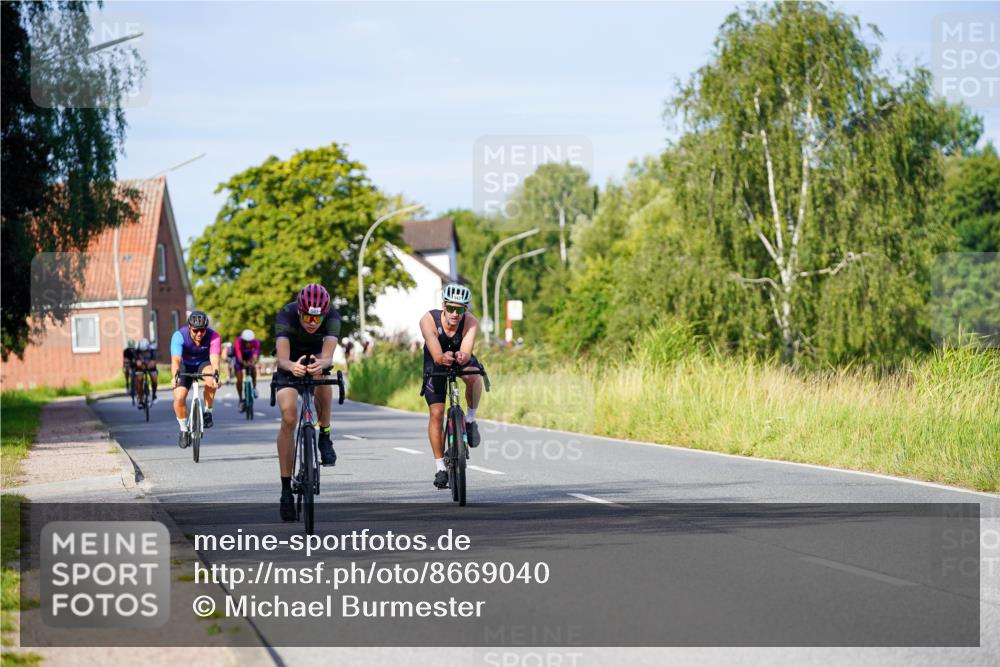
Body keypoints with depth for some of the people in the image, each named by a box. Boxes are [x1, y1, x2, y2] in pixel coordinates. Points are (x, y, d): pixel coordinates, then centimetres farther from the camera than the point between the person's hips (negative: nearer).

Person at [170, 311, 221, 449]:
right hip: (185, 366, 0)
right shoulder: (179, 336, -28)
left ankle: (208, 412, -12)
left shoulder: (213, 336, -27)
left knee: (211, 380, -35)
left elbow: (214, 359, -38)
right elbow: (175, 359, -39)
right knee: (179, 397, -19)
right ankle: (183, 430, 5)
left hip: (203, 364, 0)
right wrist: (175, 376, -58)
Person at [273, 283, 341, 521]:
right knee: (288, 418, -18)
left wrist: (321, 364, -67)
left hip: (317, 357, 1)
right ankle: (286, 488, -11)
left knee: (321, 379, -36)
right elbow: (282, 359, -44)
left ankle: (325, 436, -14)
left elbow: (328, 356, -43)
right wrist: (291, 366, -68)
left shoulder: (332, 316, -31)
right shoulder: (286, 316, -33)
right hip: (291, 363, -1)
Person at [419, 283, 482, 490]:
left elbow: (466, 352, -44)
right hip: (436, 362, 0)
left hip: (462, 360, 0)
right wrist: (444, 358, -65)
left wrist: (462, 357, -67)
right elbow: (436, 355, -42)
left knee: (474, 376, -35)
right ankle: (440, 467, 4)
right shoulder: (429, 320, -34)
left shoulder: (471, 322, -31)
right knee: (436, 413, -7)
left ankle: (470, 419, -9)